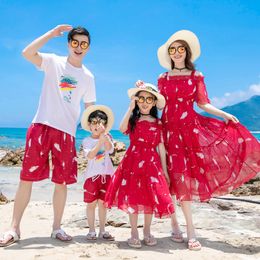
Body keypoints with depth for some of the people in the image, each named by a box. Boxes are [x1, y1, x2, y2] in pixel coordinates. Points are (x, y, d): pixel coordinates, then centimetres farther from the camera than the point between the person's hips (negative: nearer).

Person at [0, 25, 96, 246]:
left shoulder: (88, 77, 12)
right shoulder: (53, 62, 4)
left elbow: (90, 108, 16)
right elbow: (27, 53, -14)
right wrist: (51, 34, -11)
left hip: (66, 132, 2)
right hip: (41, 126, -2)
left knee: (62, 182, 4)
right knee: (26, 178, -1)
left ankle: (57, 227, 20)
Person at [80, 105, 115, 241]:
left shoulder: (107, 138, 4)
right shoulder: (87, 141, 0)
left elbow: (110, 149, -16)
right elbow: (90, 155, -15)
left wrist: (103, 135, -25)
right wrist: (100, 141, -21)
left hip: (106, 174, 1)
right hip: (92, 175, -1)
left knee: (102, 203, 8)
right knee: (91, 203, 4)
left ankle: (102, 231, 18)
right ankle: (91, 231, 16)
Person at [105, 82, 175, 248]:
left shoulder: (157, 123, 8)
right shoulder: (132, 119, 6)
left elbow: (161, 147, 7)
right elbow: (122, 129, -17)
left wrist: (164, 169, 4)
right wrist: (130, 109, -16)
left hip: (151, 162, 1)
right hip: (133, 161, -1)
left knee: (151, 197, 2)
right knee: (133, 197, -1)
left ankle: (147, 231, 20)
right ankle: (134, 233, 12)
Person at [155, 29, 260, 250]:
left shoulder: (196, 76, 7)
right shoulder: (163, 78, 9)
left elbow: (203, 103, 4)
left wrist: (224, 115, -6)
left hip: (191, 127, 0)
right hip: (169, 129, 0)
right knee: (179, 176, -3)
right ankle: (190, 230, 5)